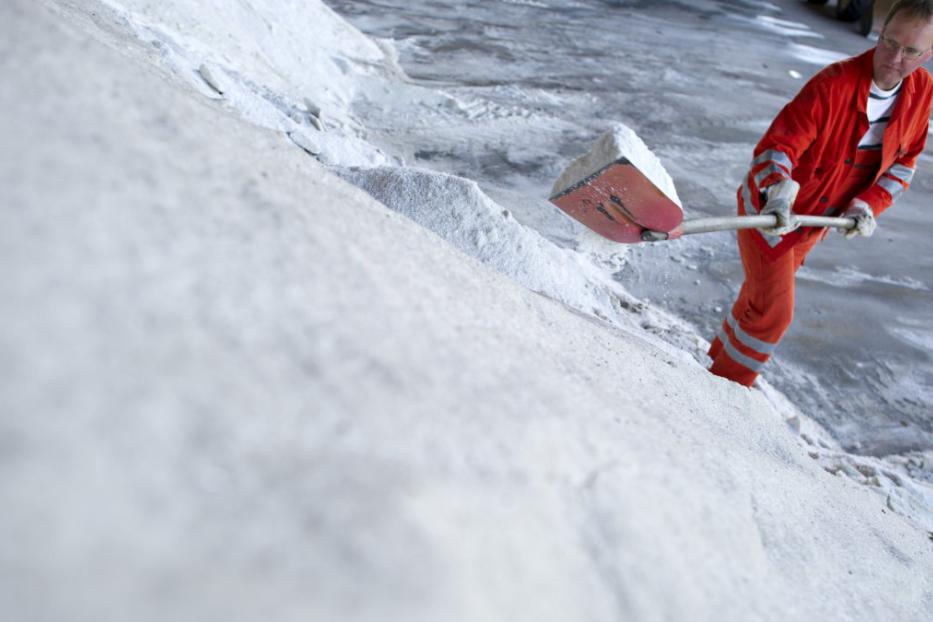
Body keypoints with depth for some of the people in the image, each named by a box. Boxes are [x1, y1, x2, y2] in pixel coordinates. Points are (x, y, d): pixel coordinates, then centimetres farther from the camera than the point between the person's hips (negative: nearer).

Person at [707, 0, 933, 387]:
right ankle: (724, 385, 13)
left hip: (815, 218, 7)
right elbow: (779, 144, -31)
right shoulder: (834, 83, -25)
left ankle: (722, 361, 42)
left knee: (762, 296, 21)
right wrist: (779, 192, -50)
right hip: (768, 207, -7)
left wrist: (869, 205, -10)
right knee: (773, 311, -8)